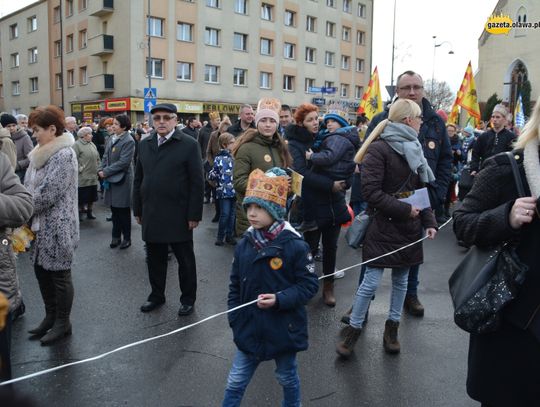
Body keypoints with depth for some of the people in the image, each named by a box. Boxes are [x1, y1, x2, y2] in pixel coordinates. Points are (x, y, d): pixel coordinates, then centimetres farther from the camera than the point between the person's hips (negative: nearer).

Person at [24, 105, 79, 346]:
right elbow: (28, 186, 12)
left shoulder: (64, 155, -18)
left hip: (58, 226, -9)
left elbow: (47, 194, -22)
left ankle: (62, 323, 19)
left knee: (59, 274, 4)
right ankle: (51, 316, 32)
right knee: (41, 270, 16)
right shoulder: (41, 153, 10)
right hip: (41, 225, 9)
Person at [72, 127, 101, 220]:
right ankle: (80, 212, 11)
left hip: (93, 177, 7)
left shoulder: (92, 145, 14)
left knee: (91, 197, 13)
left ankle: (89, 213, 25)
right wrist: (80, 169, -16)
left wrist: (98, 168, 12)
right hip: (82, 178, -7)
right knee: (81, 198, -1)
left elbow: (98, 159, 21)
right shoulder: (77, 145, -10)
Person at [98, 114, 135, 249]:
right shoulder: (112, 138, 8)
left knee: (123, 211, 4)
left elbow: (123, 162, -20)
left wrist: (106, 172, -16)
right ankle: (116, 236, 26)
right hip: (111, 180, 7)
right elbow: (106, 156, 14)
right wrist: (101, 169, -3)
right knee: (114, 210, 14)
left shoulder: (129, 141, -15)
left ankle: (126, 238, 17)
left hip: (122, 180, -7)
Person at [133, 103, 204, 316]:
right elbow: (138, 180, 14)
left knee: (185, 259, 9)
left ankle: (188, 298, 24)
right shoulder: (144, 145, 9)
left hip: (178, 216, -4)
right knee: (154, 258, 15)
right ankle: (157, 295, 32)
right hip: (151, 215, 5)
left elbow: (197, 183, -9)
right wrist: (138, 209, 10)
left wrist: (194, 214, -12)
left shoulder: (189, 144, -6)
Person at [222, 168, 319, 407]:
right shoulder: (244, 245, -4)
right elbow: (235, 286, 6)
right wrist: (235, 319, 2)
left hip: (284, 329, -3)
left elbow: (309, 285, -14)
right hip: (249, 329, 4)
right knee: (235, 383, 12)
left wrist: (279, 300, -25)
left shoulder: (295, 246, -19)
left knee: (287, 378, 21)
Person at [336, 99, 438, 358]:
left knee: (401, 279, 13)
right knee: (371, 281, -3)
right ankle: (353, 329, 12)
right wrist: (404, 209, -18)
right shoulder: (378, 148, -12)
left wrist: (429, 222, 3)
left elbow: (422, 190, 14)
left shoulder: (413, 149, 12)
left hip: (409, 227, 7)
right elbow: (371, 191, -18)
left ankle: (392, 327, 28)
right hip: (383, 227, -7)